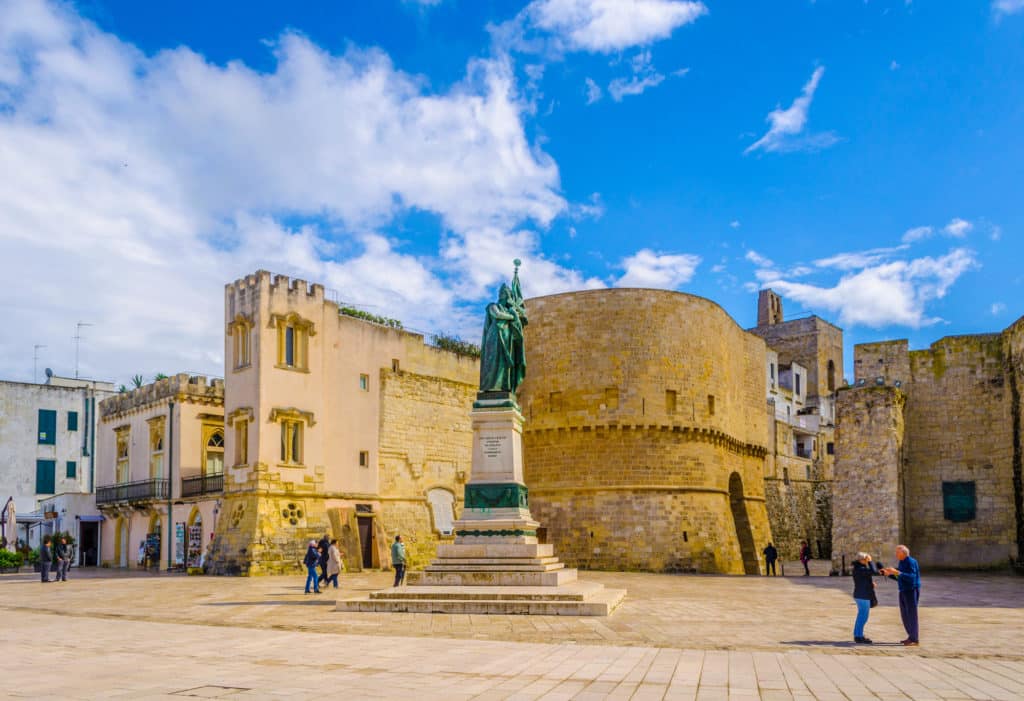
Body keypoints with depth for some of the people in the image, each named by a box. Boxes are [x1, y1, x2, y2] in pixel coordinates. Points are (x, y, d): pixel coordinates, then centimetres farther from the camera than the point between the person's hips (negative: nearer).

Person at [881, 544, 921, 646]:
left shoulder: (911, 562, -16)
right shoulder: (901, 563, 12)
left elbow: (911, 577, -26)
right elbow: (899, 578, 18)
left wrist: (897, 572, -30)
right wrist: (889, 574, 5)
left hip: (912, 591, -9)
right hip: (903, 592, 9)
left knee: (912, 615, -5)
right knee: (905, 615, 11)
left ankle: (915, 640, 1)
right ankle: (912, 637, 21)